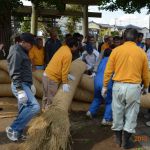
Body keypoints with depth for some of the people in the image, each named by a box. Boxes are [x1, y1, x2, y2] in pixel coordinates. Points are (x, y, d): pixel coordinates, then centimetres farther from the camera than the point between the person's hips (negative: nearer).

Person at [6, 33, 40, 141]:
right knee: (35, 107, -21)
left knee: (24, 110, 12)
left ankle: (18, 133, 21)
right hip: (20, 85, -10)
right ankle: (13, 129, -12)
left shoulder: (22, 52, 18)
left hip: (25, 84, 10)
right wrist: (20, 90, -26)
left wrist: (30, 86, 26)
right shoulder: (16, 52, -12)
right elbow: (15, 73, -20)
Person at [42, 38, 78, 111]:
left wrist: (67, 75, 23)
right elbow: (64, 70, -14)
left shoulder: (63, 48, 9)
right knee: (50, 100, 1)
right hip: (52, 78, -9)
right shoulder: (68, 54, -15)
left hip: (46, 74, 9)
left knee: (46, 97, 19)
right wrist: (65, 83, -7)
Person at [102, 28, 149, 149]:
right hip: (134, 87, -1)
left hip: (118, 85, 1)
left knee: (117, 112, 15)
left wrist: (105, 86, 9)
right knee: (131, 114, 11)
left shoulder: (116, 50, -2)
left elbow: (108, 71, -1)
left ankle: (118, 139, 29)